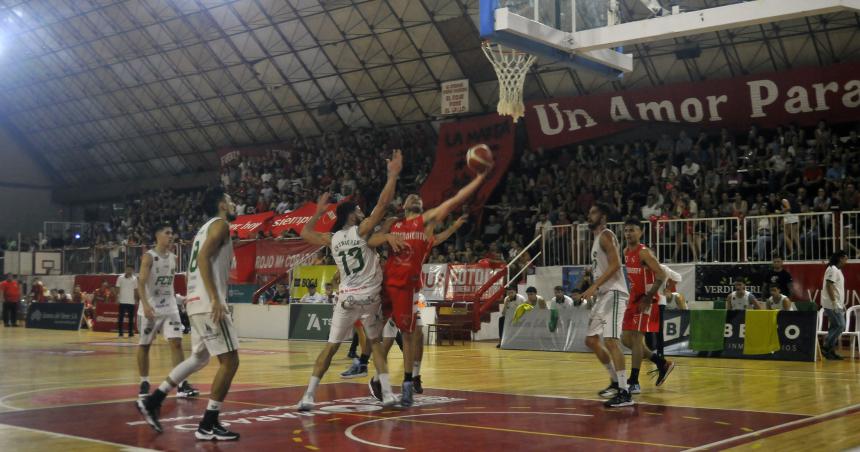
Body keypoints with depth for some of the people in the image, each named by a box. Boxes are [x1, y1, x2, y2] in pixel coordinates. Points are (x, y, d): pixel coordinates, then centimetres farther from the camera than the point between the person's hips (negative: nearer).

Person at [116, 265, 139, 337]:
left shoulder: (134, 279, 6)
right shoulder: (120, 278, -1)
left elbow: (135, 290, 10)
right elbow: (118, 289, 0)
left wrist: (136, 299, 7)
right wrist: (117, 298, -8)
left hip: (131, 301, 2)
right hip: (122, 301, -2)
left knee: (131, 318, 4)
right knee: (121, 317, 0)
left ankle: (130, 333, 10)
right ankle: (120, 333, 5)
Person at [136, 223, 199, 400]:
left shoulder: (174, 258, 7)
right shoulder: (149, 257, -10)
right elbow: (141, 283, -18)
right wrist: (145, 305, -28)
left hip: (170, 308, 4)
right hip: (150, 308, -4)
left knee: (176, 342, -7)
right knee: (144, 345, 7)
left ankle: (182, 385, -9)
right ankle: (144, 383, 21)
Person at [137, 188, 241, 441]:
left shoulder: (206, 228, 23)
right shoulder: (220, 224, -5)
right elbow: (204, 257, -20)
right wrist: (215, 299, -26)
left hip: (196, 302, 10)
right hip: (208, 303, -10)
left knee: (199, 358, 23)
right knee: (229, 361, -5)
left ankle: (152, 402, 23)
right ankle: (208, 425, -3)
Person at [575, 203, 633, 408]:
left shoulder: (606, 235, -9)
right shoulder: (597, 238, 20)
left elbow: (615, 264, -22)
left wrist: (594, 286, -28)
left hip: (613, 293, -11)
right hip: (603, 295, 11)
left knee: (611, 341, -18)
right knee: (592, 340, 14)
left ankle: (625, 393, -19)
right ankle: (616, 381, 26)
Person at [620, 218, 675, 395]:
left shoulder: (644, 252, -16)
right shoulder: (625, 252, 10)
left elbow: (661, 275, -22)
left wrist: (648, 298, -24)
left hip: (646, 301, -9)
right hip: (633, 300, 9)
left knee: (636, 337, -10)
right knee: (626, 339, 9)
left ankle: (634, 382, -5)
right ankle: (662, 363, 22)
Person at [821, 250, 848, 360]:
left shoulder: (838, 270, 18)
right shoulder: (832, 269, -13)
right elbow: (829, 286, -20)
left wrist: (842, 304, 21)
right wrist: (834, 302, -23)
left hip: (837, 304, 10)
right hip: (832, 304, -10)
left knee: (835, 327, 10)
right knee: (840, 326, -12)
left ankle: (831, 351, 13)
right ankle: (826, 347, -7)